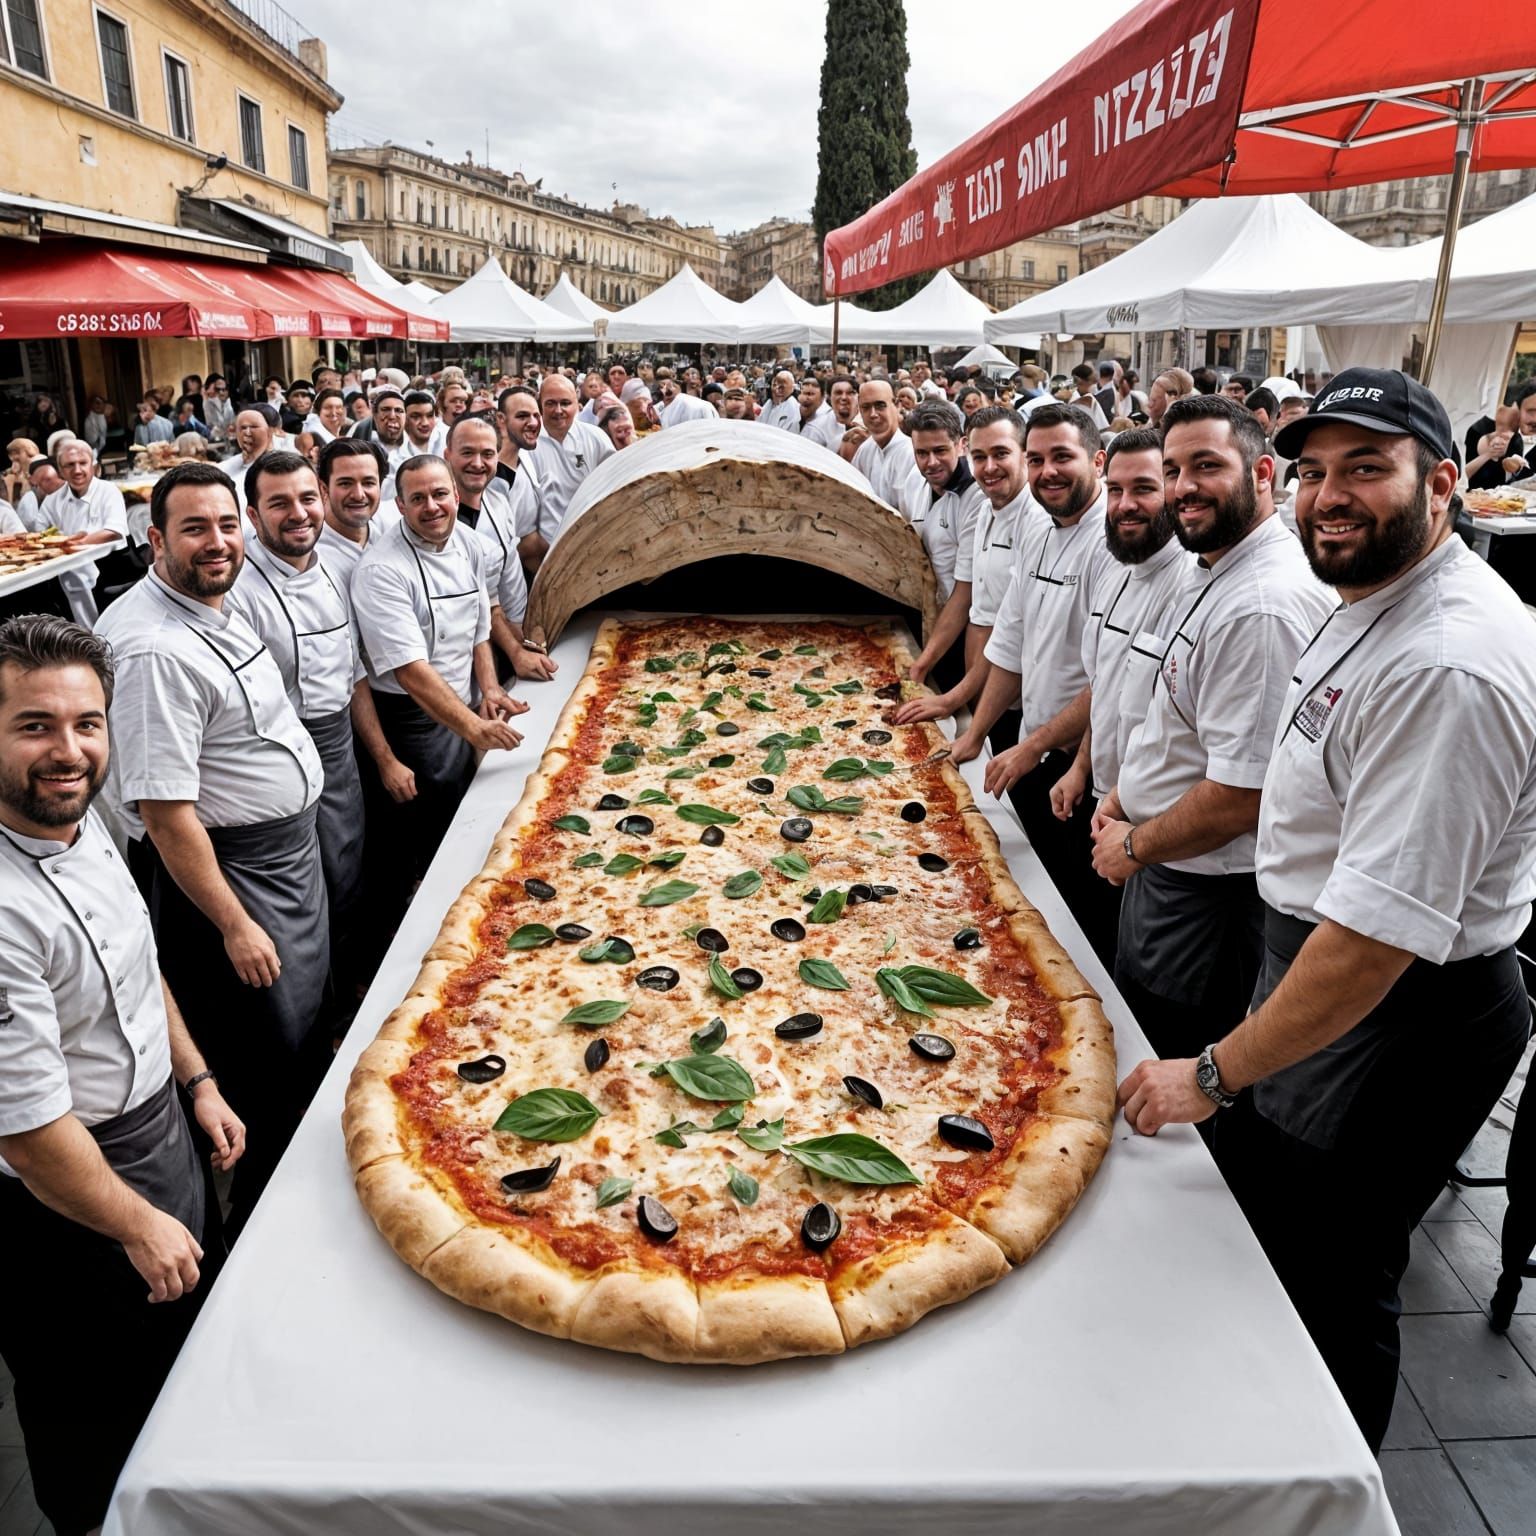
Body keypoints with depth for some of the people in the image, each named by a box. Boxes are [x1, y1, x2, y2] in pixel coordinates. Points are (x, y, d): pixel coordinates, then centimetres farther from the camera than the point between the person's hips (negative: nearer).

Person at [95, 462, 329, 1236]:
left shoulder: (214, 606, 5)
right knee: (267, 1068, 6)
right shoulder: (155, 649, -26)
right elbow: (165, 812, -26)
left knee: (306, 1035, 25)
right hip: (226, 874, -10)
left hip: (289, 850, 10)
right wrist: (234, 925, -22)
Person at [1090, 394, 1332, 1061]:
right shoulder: (1211, 570, 7)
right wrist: (1127, 793, 7)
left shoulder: (1263, 607, -28)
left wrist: (1134, 846, -14)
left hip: (1206, 898, -10)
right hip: (1162, 864, 10)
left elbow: (1241, 796, -28)